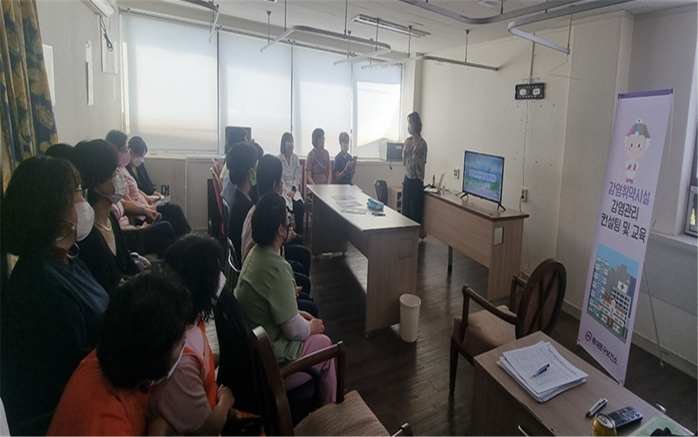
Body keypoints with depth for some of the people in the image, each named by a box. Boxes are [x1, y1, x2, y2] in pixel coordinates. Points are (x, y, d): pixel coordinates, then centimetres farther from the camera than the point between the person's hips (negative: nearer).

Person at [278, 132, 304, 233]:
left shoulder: (295, 158, 9)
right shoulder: (278, 159, -4)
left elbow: (297, 176, 8)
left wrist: (293, 189, -7)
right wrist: (287, 191, -15)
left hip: (294, 189, 3)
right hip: (282, 189, -3)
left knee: (300, 207, -23)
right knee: (285, 207, -28)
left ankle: (299, 234, -10)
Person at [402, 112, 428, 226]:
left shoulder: (422, 143, -11)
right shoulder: (407, 141, 9)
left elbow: (422, 166, -13)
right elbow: (404, 163, 11)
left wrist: (414, 152, -22)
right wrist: (405, 150, -5)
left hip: (417, 181, -6)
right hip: (407, 179, 7)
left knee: (415, 212, 0)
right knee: (405, 209, 11)